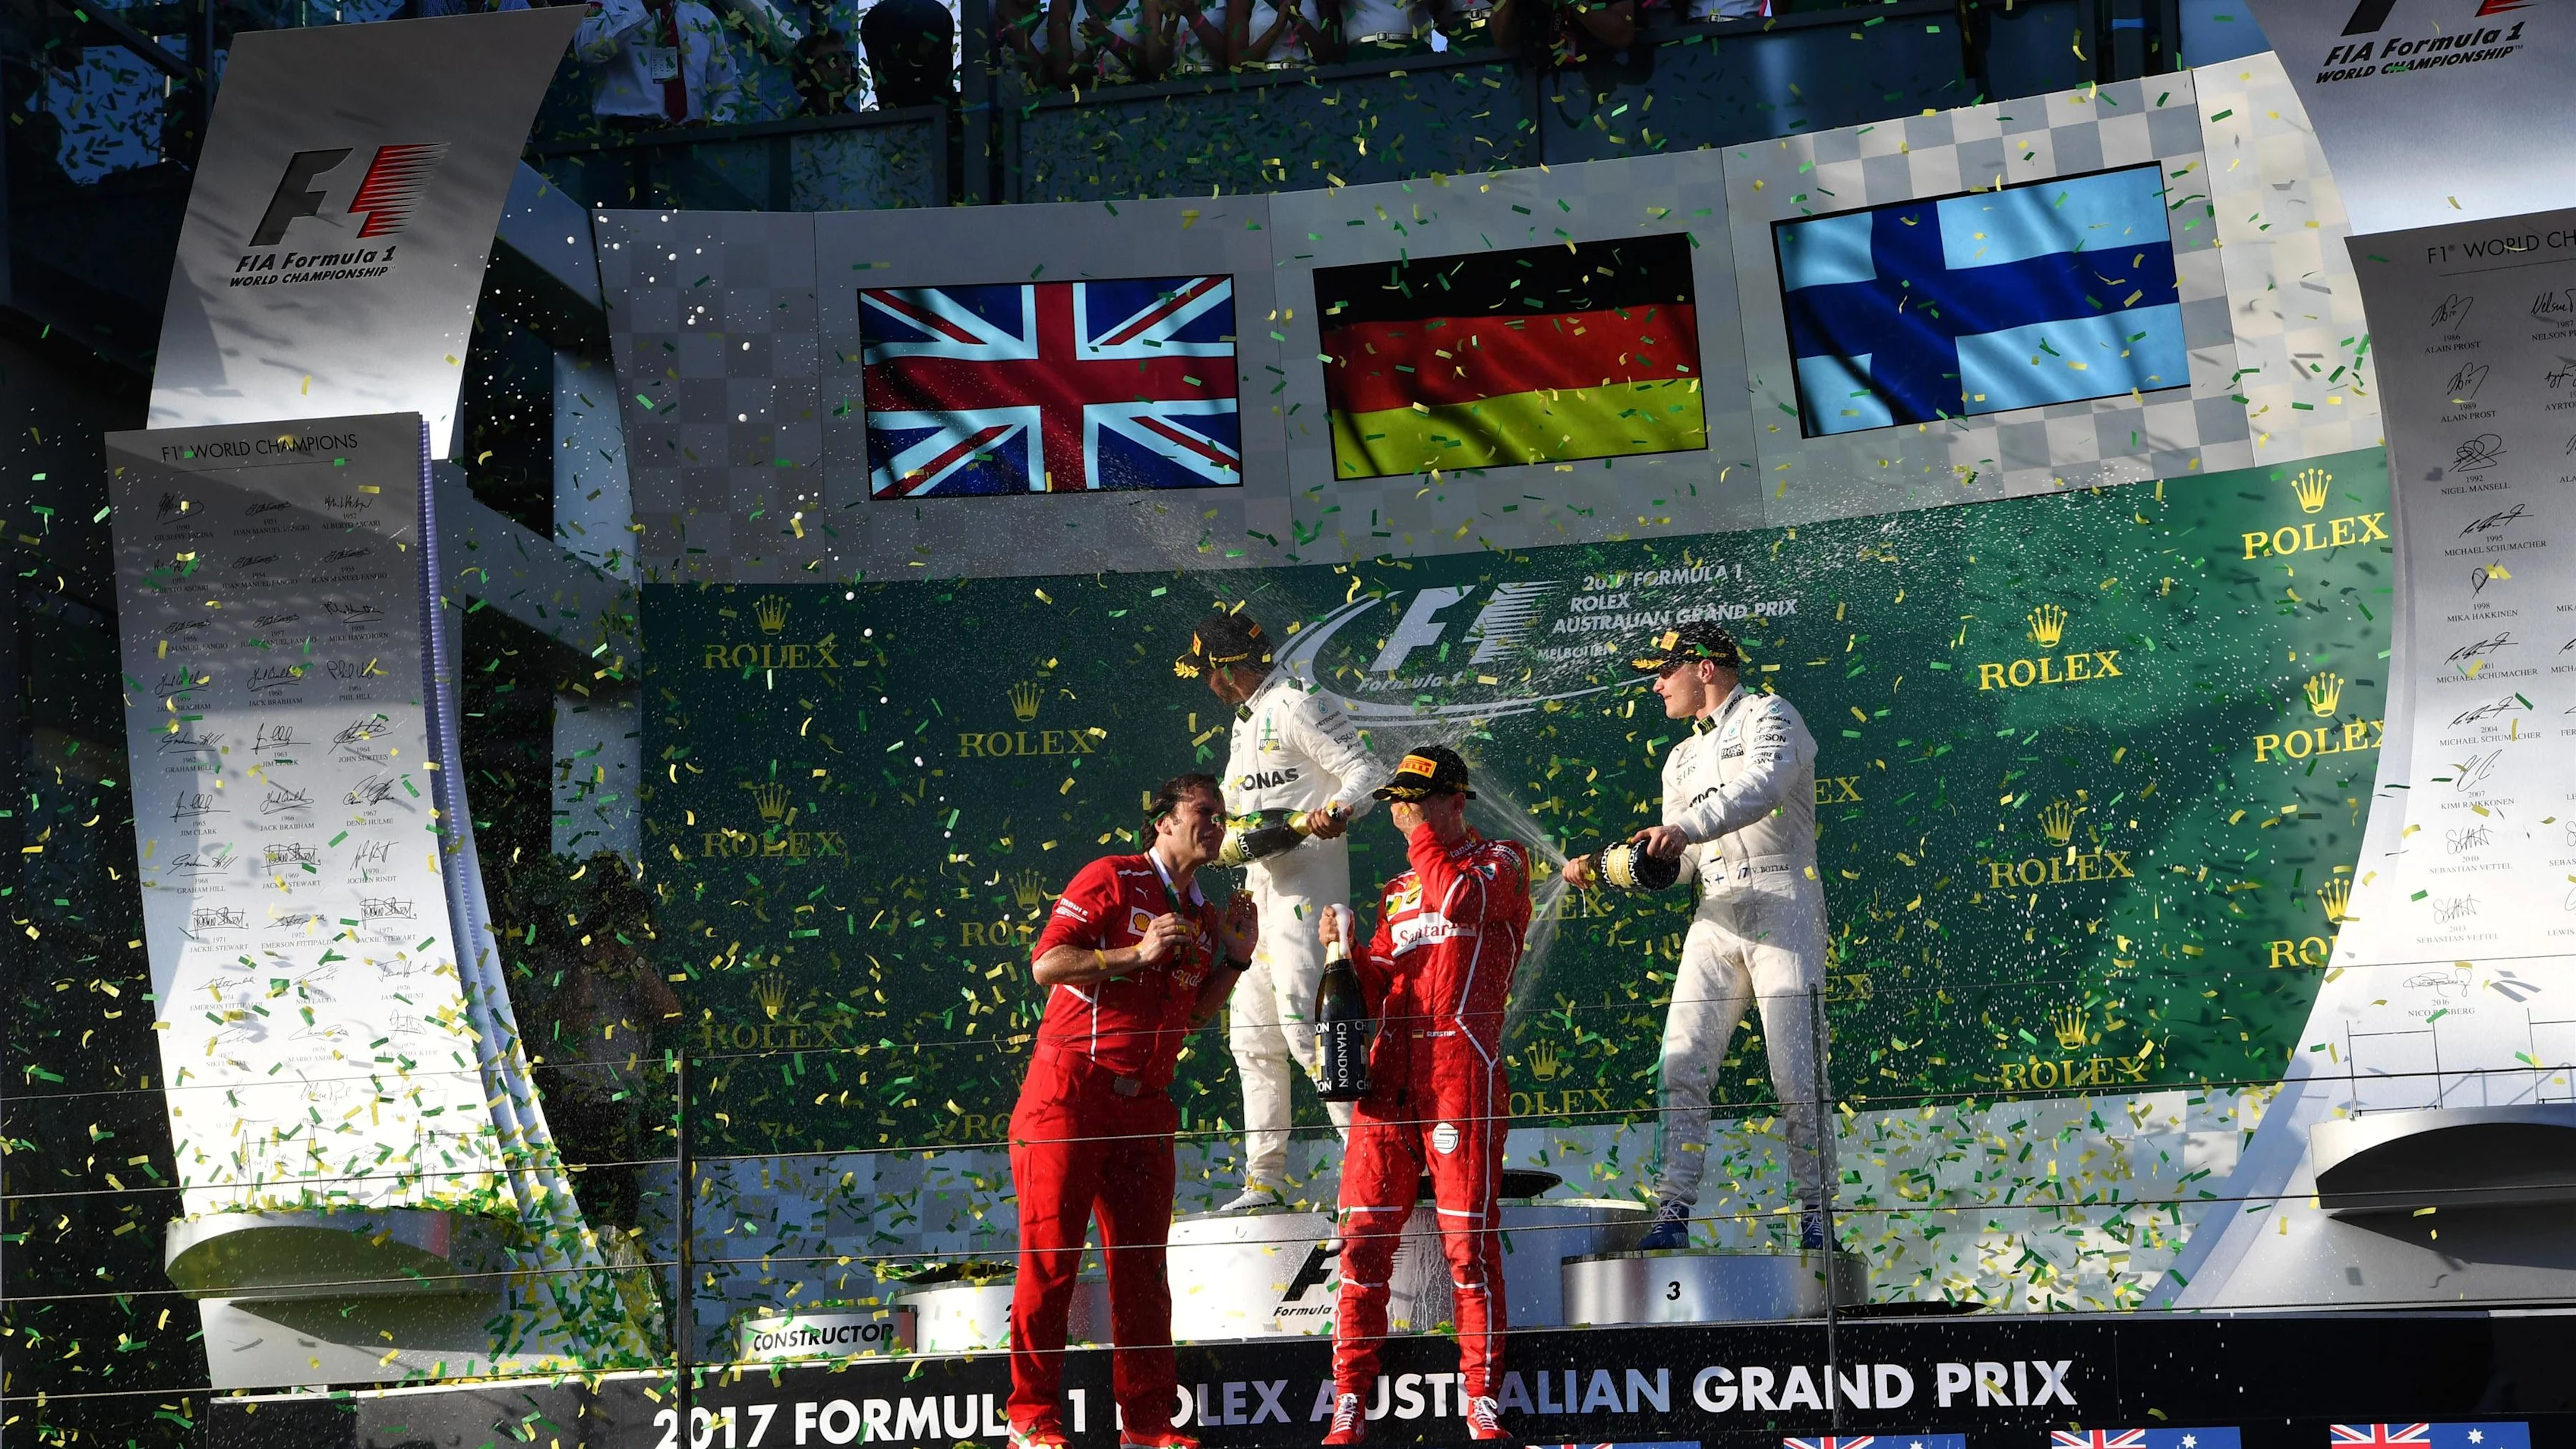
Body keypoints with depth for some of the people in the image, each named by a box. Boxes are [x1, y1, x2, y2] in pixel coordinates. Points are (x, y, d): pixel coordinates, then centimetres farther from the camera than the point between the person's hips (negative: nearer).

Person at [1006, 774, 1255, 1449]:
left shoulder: (1203, 916, 19)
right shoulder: (1112, 879, -3)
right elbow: (1046, 963, -12)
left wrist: (1234, 959, 7)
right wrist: (1138, 953, -17)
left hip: (1144, 1102, 7)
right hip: (1070, 1090, -7)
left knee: (1142, 1261, 6)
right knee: (1050, 1255, -4)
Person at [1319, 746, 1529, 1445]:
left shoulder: (1502, 862, 6)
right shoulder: (1397, 890, 24)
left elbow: (1460, 898, -17)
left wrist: (1418, 830, -4)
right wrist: (1347, 953, 2)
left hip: (1461, 1067, -5)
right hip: (1389, 1070, 6)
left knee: (1469, 1238, -6)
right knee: (1365, 1234, -1)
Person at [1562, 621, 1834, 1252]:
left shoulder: (1767, 716, 2)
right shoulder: (1682, 758, 26)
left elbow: (1763, 785, -21)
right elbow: (1673, 863, 20)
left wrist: (1688, 827, -35)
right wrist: (1605, 870, 3)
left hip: (1782, 907, -7)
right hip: (1714, 918, 7)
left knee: (1796, 1076, -10)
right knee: (1680, 1066, -7)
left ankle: (1817, 1215, -1)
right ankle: (1672, 1214, -8)